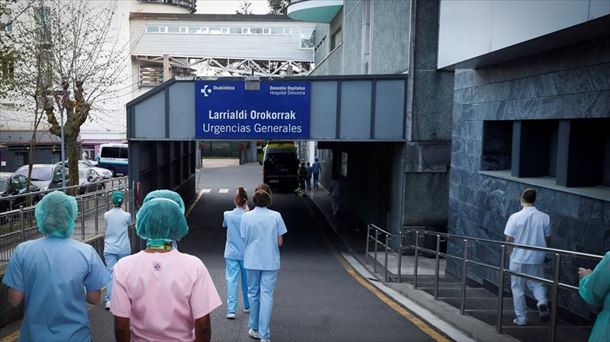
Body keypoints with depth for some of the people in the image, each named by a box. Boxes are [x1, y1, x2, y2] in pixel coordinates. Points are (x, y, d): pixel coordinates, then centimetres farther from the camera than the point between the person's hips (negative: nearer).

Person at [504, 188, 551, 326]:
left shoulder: (515, 217, -13)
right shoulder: (544, 217, -5)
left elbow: (509, 239, -9)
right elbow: (548, 239, 4)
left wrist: (510, 252, 9)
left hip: (518, 258, -2)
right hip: (536, 259, 2)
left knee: (518, 288, 11)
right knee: (536, 283, 20)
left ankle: (521, 318, 16)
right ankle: (542, 301, -10)